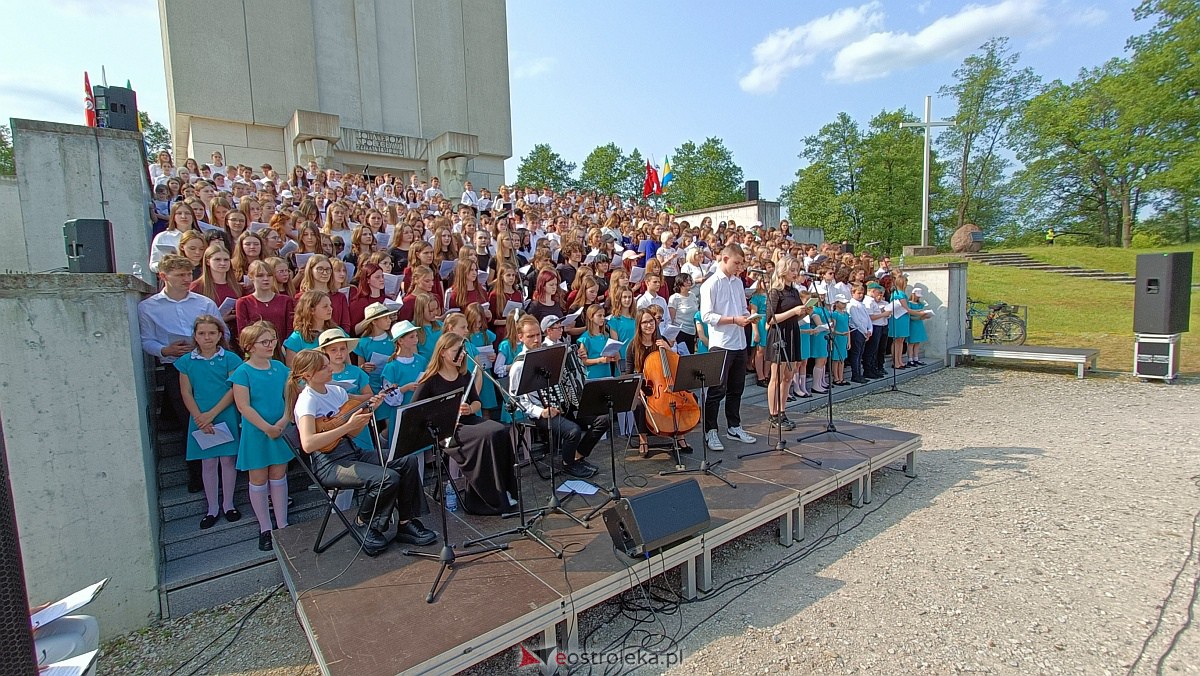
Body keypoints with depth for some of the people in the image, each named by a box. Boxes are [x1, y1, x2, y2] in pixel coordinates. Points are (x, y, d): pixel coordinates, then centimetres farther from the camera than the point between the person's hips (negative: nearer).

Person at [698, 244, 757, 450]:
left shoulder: (738, 282, 13)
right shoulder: (711, 284, -9)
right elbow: (706, 315, -15)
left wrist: (747, 316, 0)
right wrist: (734, 320, -20)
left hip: (739, 344, 7)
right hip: (720, 345, -7)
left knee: (736, 388, 16)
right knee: (717, 390, -1)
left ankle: (734, 427, 29)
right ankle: (710, 432, 10)